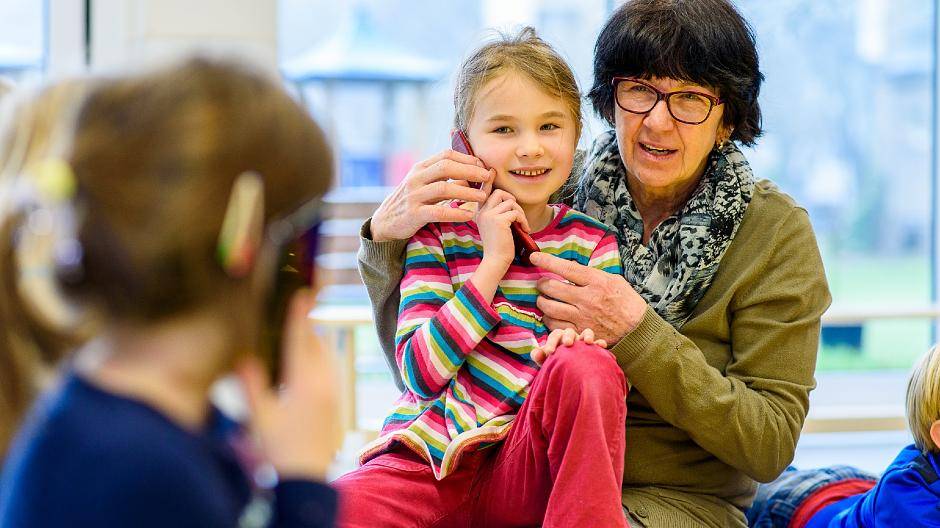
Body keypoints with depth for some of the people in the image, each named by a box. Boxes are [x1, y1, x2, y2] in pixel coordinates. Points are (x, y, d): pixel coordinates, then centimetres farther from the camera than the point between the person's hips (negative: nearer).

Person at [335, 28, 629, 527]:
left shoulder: (592, 242, 6)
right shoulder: (439, 232, 3)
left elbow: (609, 380, 3)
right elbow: (421, 371, -9)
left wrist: (584, 338, -20)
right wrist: (492, 263, -12)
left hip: (523, 476, 2)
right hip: (426, 462, -1)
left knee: (585, 366, -29)